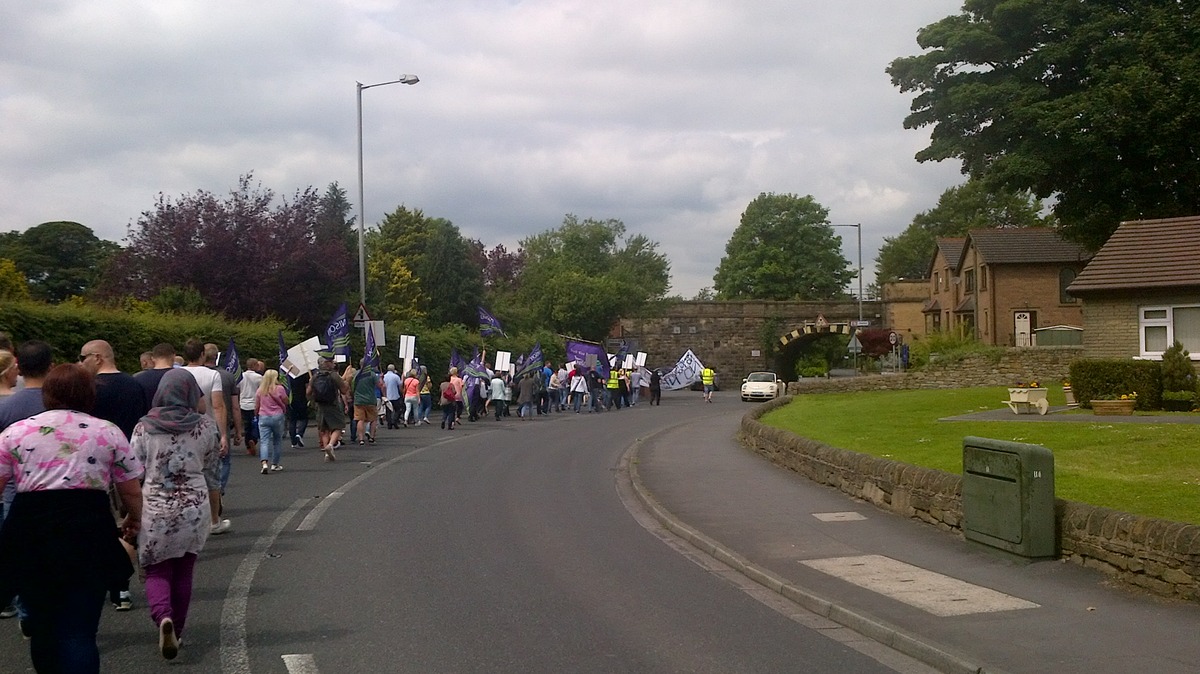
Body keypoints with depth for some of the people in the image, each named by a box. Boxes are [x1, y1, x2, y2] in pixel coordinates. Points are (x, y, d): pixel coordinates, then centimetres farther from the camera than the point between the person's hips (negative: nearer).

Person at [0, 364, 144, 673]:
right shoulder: (109, 432, 5)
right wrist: (134, 520, 26)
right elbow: (132, 491, 7)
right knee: (79, 633, -1)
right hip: (89, 532, -1)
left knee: (43, 627, 18)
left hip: (29, 533, 1)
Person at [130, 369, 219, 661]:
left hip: (154, 509, -1)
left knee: (157, 571, 8)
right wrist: (213, 512, 21)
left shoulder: (144, 428, -3)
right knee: (184, 573, 14)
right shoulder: (206, 426, -1)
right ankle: (176, 632, 21)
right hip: (194, 508, 1)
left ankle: (163, 617, -19)